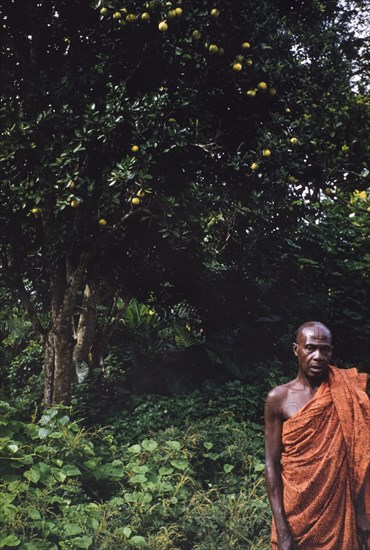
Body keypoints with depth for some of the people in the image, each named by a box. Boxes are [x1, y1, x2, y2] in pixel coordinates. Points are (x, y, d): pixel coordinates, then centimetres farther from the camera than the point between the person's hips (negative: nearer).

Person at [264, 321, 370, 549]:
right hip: (296, 510, -1)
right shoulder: (279, 399, -8)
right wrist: (281, 530, -11)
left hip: (339, 509, 1)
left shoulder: (345, 394, -4)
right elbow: (272, 465, -8)